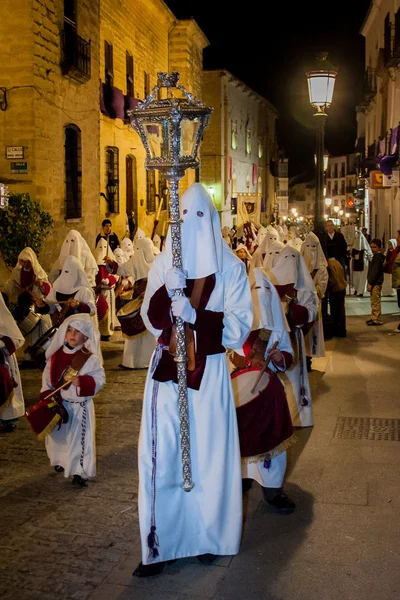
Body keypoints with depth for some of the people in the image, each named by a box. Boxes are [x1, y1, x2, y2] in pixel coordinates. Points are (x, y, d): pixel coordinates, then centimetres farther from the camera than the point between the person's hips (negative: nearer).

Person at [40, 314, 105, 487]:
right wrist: (46, 395, -7)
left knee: (79, 438, -3)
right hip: (58, 404, 5)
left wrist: (82, 382, -28)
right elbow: (47, 376, 4)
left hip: (80, 406, -5)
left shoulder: (91, 359, -13)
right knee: (58, 436, 20)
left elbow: (99, 379, -14)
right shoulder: (56, 355, -1)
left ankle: (79, 472, 6)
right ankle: (60, 461, 43)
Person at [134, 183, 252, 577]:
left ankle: (206, 537, 24)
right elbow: (152, 321, 3)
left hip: (208, 373, -2)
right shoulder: (163, 264, 6)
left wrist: (195, 315, -19)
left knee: (207, 455, 5)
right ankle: (160, 545, 14)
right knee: (161, 455, 2)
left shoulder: (230, 268, -1)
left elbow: (239, 328, -6)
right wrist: (167, 290, -16)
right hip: (166, 370, 2)